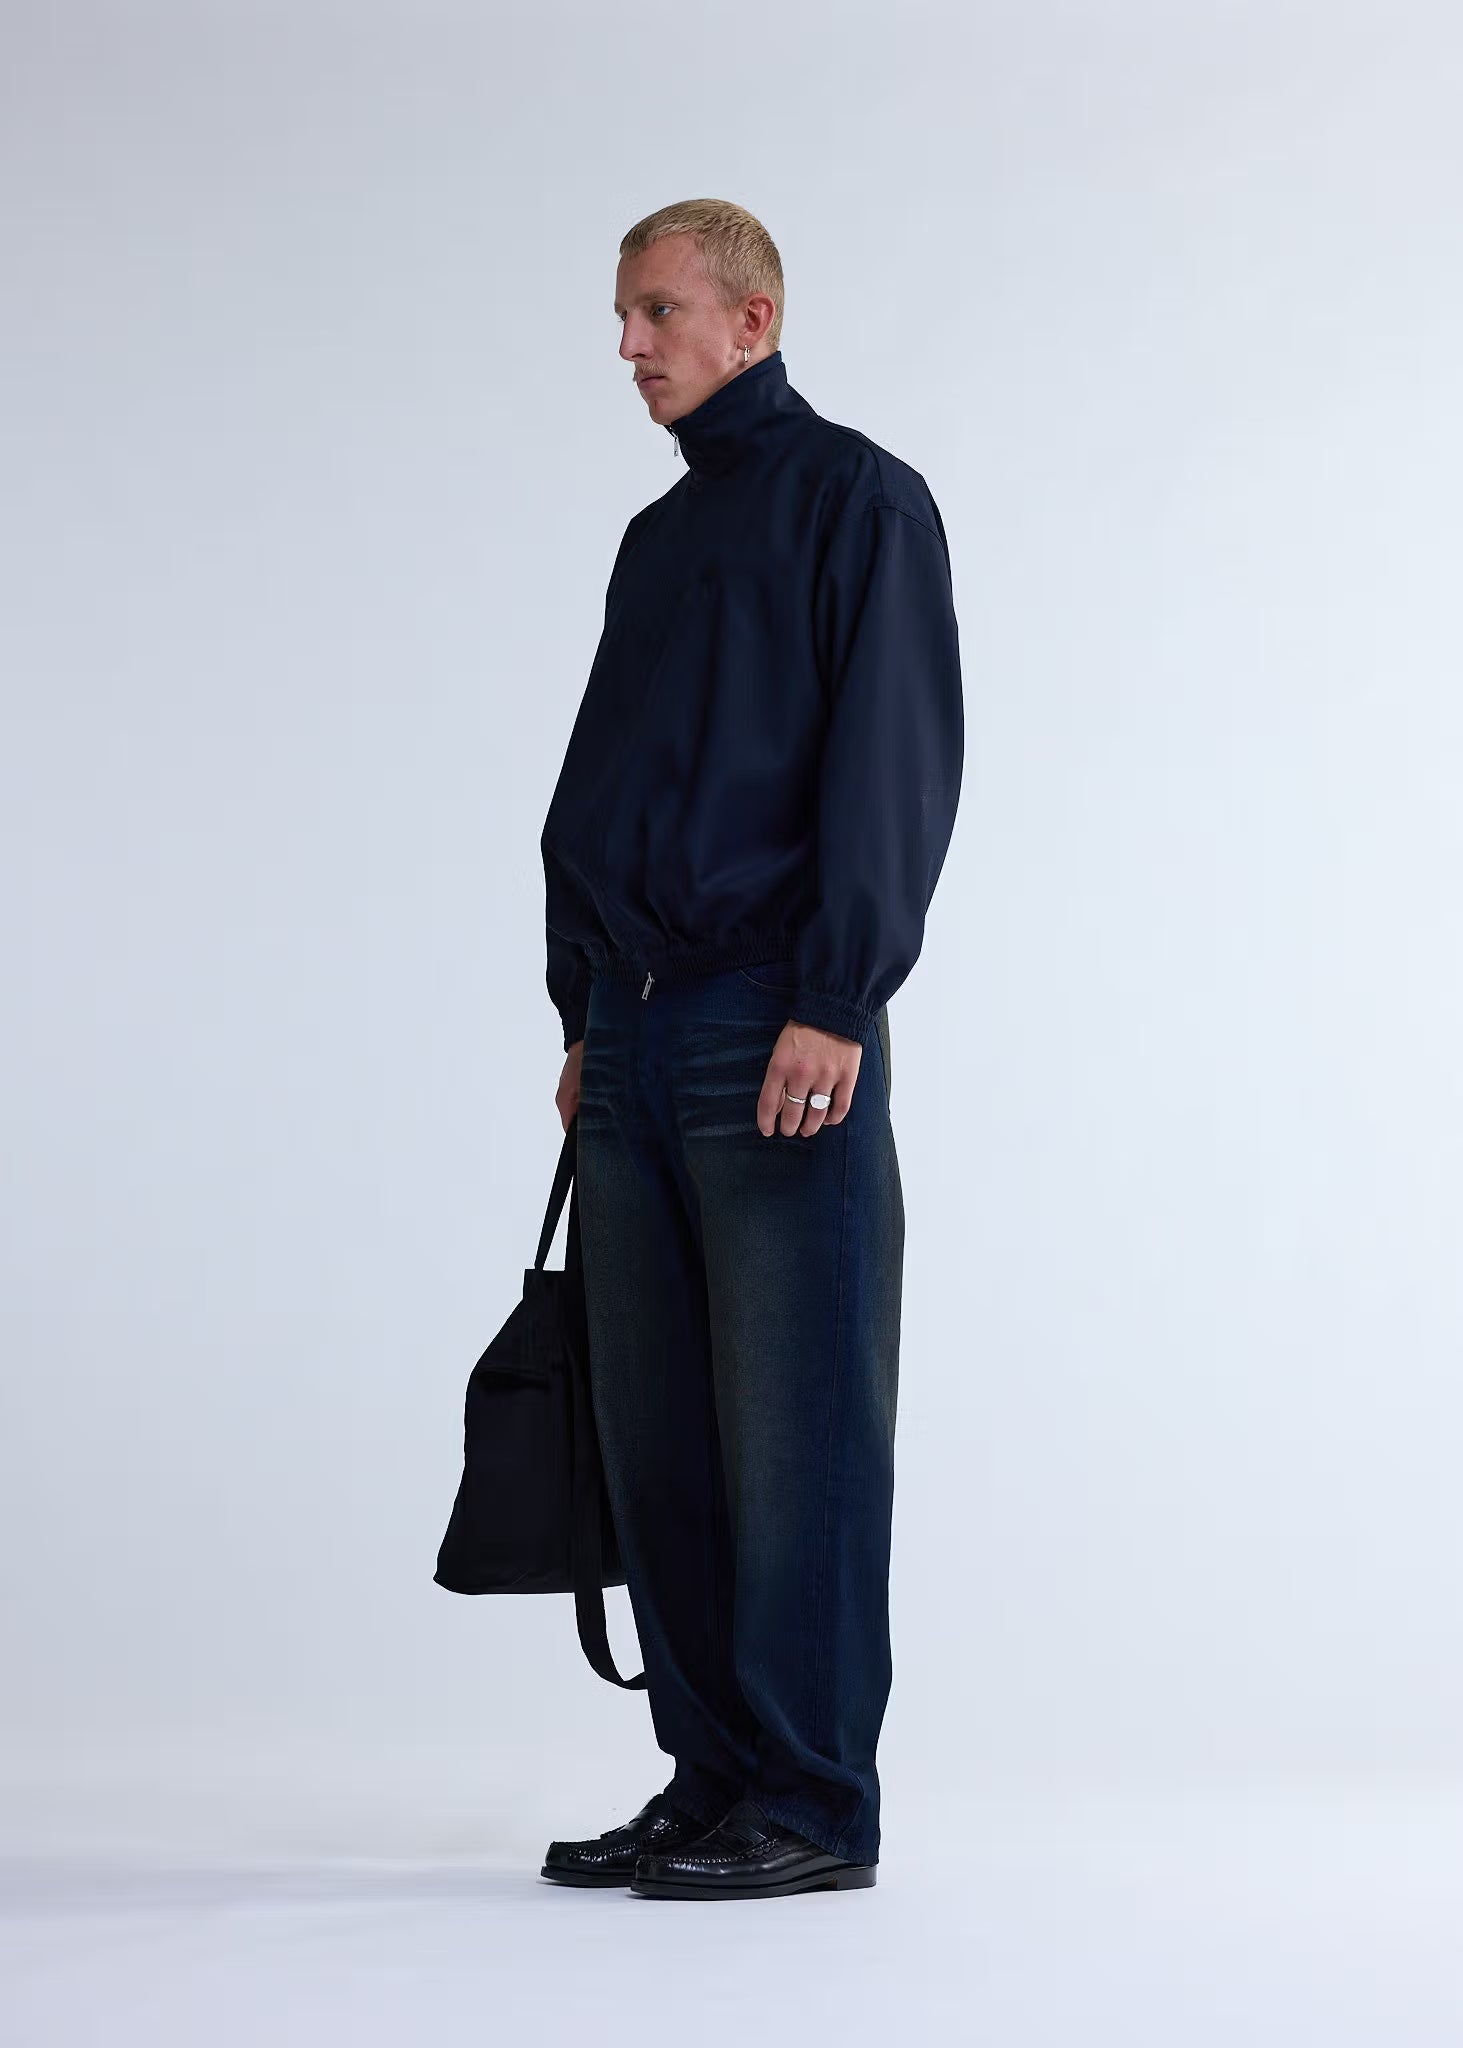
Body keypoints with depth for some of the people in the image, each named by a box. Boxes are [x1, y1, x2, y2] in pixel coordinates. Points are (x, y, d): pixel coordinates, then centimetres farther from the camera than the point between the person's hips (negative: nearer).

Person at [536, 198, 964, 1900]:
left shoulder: (856, 499, -1)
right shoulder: (659, 539, 22)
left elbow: (899, 767, -10)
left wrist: (836, 1004, -18)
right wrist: (586, 1020, 17)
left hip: (780, 1044, -8)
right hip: (640, 1052, 8)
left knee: (797, 1432, -5)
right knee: (656, 1439, 8)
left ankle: (814, 1805, 0)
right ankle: (713, 1778, 15)